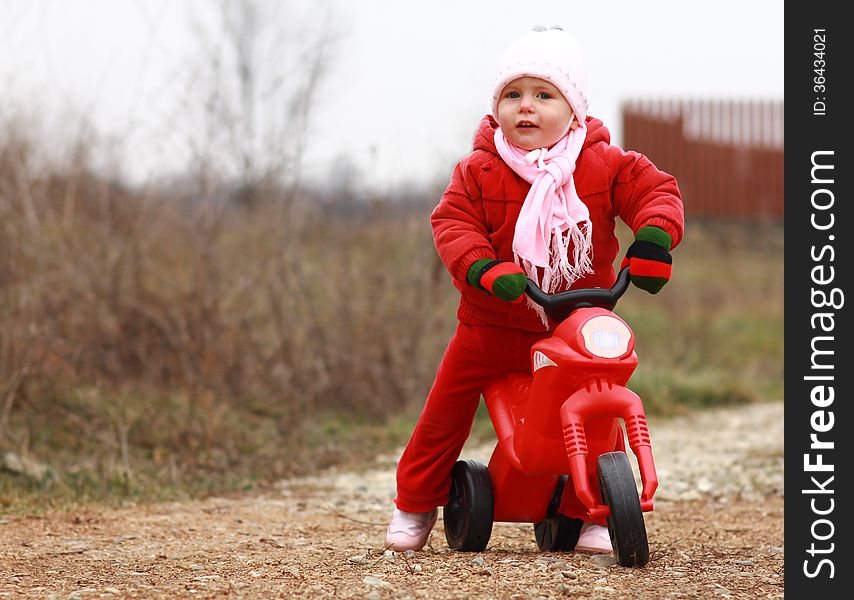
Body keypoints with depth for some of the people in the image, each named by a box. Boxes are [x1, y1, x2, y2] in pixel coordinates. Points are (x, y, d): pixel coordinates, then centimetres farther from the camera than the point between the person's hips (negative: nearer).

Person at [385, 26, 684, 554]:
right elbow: (452, 222, -13)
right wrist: (483, 267, -31)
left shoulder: (604, 166, -8)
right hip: (493, 324, 0)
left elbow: (656, 190, -9)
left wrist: (653, 238, -28)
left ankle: (596, 514, 15)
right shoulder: (479, 172, -8)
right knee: (447, 408, 3)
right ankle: (415, 506, 21)